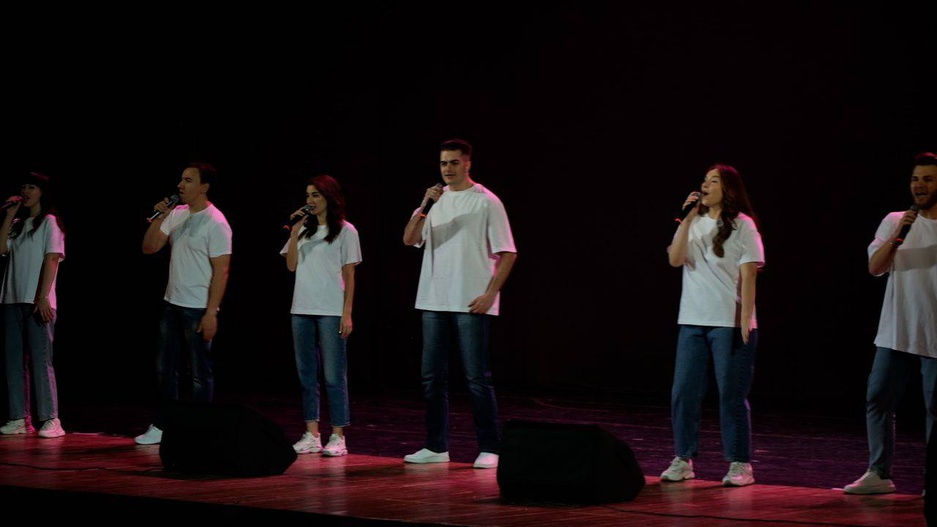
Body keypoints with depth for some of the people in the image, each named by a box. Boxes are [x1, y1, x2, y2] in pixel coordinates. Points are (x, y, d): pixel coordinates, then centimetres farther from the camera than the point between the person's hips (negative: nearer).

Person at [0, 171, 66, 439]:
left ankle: (51, 419, -12)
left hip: (37, 302, -6)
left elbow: (51, 260, -9)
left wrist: (43, 297, -18)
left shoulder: (50, 223, 0)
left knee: (40, 360, -10)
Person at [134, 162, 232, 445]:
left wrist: (211, 313, -20)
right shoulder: (176, 214, 8)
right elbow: (149, 248, 8)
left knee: (200, 373, 0)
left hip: (198, 309, -8)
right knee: (165, 368, 13)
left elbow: (221, 271, -16)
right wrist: (158, 219, -8)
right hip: (172, 304, 8)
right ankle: (161, 427, 22)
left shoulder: (216, 223, -13)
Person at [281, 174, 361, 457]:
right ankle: (311, 435, 12)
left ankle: (337, 436, -1)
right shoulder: (304, 229, 12)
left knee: (334, 375, -4)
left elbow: (349, 275, -2)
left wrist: (347, 314, -8)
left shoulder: (345, 231, 0)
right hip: (302, 309, 5)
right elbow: (291, 265, 5)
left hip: (331, 311, -5)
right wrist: (295, 232, -4)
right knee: (307, 374, 7)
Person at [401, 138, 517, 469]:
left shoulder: (486, 202, -4)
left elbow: (507, 253, -5)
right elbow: (409, 240, 0)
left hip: (471, 304, -6)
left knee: (477, 377, -5)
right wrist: (424, 206, -14)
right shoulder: (435, 200, 11)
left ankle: (489, 449, -1)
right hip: (434, 302, 6)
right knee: (433, 376, 7)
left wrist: (490, 293, -14)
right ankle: (436, 447, 14)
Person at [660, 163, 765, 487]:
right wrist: (687, 219, -10)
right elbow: (675, 259, -4)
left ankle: (740, 464, 4)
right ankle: (683, 460, 12)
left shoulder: (743, 226, -3)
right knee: (683, 392, 3)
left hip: (730, 324, -5)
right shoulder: (694, 224, 11)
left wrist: (745, 322, -13)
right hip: (692, 322, 5)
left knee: (732, 394, -3)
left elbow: (748, 277, -6)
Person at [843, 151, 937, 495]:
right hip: (895, 334, 3)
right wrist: (897, 236, -19)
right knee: (877, 399, 1)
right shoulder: (895, 221, 6)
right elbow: (874, 267, -5)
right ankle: (878, 474, 8)